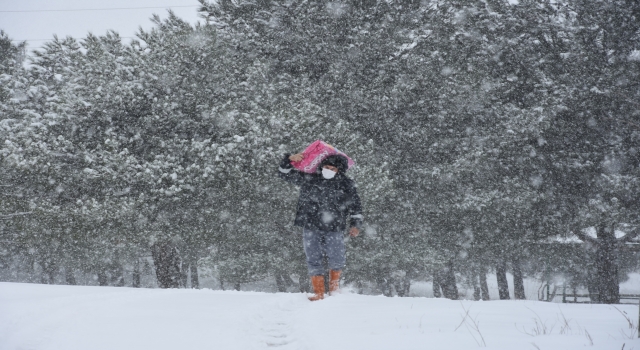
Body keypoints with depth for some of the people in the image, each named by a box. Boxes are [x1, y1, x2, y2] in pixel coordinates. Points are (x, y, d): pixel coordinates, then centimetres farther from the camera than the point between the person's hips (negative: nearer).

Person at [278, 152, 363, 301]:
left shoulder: (346, 185, 5)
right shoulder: (309, 179, 6)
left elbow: (355, 207, 14)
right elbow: (285, 174, 12)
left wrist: (355, 224, 4)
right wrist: (290, 160, -3)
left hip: (334, 230, -1)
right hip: (311, 228, 1)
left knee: (337, 260, -5)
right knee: (313, 260, -1)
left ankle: (334, 286, 23)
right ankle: (319, 293, 6)